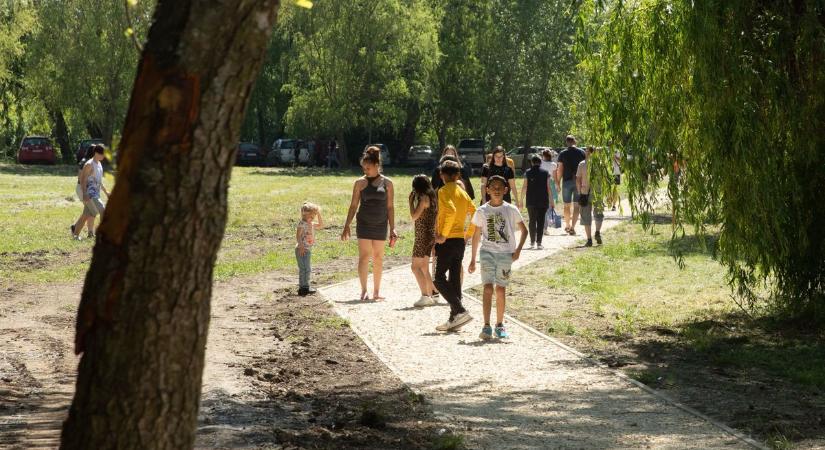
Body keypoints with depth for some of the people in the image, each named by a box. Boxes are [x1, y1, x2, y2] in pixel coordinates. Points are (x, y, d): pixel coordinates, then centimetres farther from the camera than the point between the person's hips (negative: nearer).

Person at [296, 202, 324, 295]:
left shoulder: (311, 224, 14)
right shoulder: (302, 223, -14)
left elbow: (321, 225, 23)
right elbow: (298, 235, -20)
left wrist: (318, 215, 12)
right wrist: (301, 246, -26)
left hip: (308, 249, 10)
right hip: (302, 249, -10)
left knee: (308, 269, 17)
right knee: (305, 268, -10)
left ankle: (306, 286, 25)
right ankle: (304, 287, -9)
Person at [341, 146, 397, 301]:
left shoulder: (387, 183, 2)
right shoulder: (360, 183, 0)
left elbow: (390, 207, 5)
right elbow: (353, 205, 4)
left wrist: (392, 229, 2)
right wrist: (346, 226, 0)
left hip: (380, 225, 1)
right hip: (364, 224, -1)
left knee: (378, 259, 7)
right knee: (364, 256, -8)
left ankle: (376, 292, 15)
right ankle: (364, 291, -9)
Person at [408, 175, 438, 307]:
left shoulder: (423, 198, -14)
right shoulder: (431, 198, 13)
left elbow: (414, 216, -16)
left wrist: (411, 201, -8)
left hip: (423, 236, -10)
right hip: (430, 236, 10)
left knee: (416, 266, -11)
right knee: (424, 268, 16)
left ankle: (425, 296, -19)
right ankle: (430, 296, 18)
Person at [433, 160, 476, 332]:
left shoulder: (444, 191, -10)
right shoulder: (463, 193, 13)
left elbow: (450, 210, -26)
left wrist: (443, 235, -20)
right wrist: (468, 234, 17)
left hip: (447, 241, -7)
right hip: (460, 240, 7)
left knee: (439, 279, -4)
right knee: (455, 280, 10)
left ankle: (460, 311, -17)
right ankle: (454, 319, 9)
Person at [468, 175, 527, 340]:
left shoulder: (511, 210, 0)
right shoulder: (482, 211, 1)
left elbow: (524, 230, 9)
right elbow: (476, 235, 8)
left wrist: (518, 249, -5)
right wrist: (473, 259, 7)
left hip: (506, 254, 1)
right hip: (488, 252, -1)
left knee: (501, 289, 6)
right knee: (488, 287, -12)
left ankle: (499, 325, 18)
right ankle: (486, 326, -14)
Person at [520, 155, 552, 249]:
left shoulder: (528, 173, 0)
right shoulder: (546, 173, 0)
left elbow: (524, 187, -1)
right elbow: (548, 187, -1)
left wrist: (522, 199, 6)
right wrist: (551, 200, 5)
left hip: (531, 201, 1)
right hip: (543, 201, -1)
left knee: (532, 221, 11)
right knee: (541, 221, 1)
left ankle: (532, 242, 10)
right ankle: (538, 243, -5)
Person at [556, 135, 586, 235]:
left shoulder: (563, 154, -3)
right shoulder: (582, 152, 1)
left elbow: (560, 170, -5)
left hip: (567, 181, 0)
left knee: (567, 205, 13)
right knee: (576, 205, 2)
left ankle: (567, 225, 23)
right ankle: (572, 227, -5)